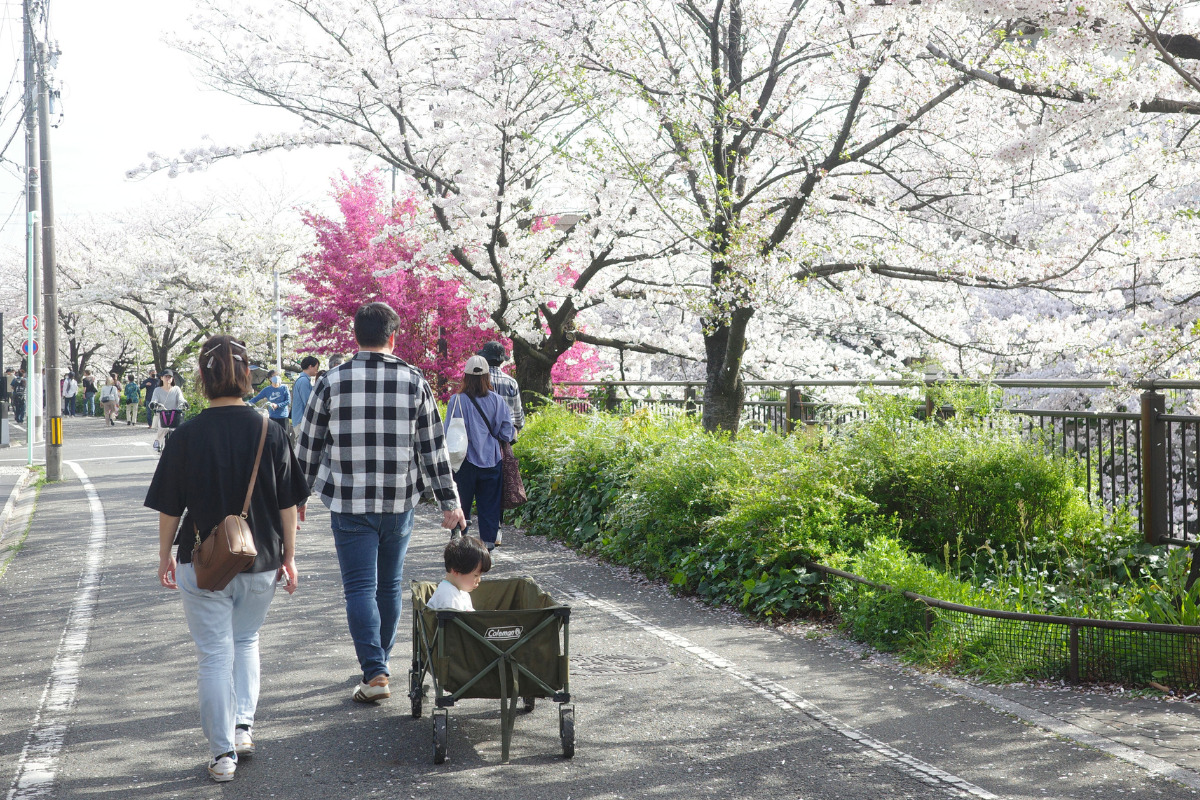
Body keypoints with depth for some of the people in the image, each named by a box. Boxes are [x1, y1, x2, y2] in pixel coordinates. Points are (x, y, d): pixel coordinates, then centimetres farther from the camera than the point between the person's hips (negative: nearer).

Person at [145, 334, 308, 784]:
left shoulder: (186, 436, -10)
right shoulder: (269, 434, -6)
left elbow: (169, 507, -3)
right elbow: (288, 504, -1)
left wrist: (164, 555, 11)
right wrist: (288, 557, 10)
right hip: (261, 561, 2)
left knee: (215, 654, 7)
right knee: (246, 640, 24)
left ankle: (223, 754, 10)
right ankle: (243, 726, 17)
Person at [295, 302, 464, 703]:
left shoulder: (332, 382, -3)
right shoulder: (415, 382, -1)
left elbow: (308, 447, 4)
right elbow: (434, 449, 1)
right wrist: (449, 502, 7)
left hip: (350, 506, -2)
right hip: (399, 504, 2)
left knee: (360, 588, 0)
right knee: (389, 586, 15)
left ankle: (375, 673, -10)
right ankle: (378, 662, 29)